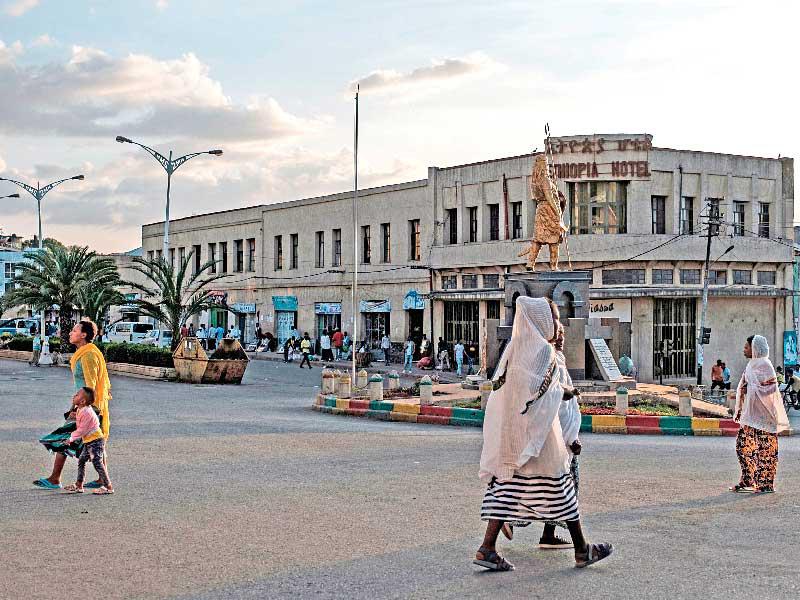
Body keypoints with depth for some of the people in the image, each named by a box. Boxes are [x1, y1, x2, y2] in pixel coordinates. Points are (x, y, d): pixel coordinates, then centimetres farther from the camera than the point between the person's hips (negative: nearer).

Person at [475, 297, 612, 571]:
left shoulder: (514, 347, 12)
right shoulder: (543, 350, -13)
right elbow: (537, 390, -20)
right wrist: (563, 392, -1)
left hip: (509, 429, 8)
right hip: (536, 427, -8)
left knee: (507, 482, 6)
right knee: (558, 482, 3)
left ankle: (487, 548, -3)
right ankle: (581, 550, 12)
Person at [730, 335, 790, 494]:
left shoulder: (764, 365, -12)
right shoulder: (752, 364, 14)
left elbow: (770, 389, -17)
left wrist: (750, 389, -15)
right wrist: (739, 410, 17)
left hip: (762, 414, -9)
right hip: (750, 413, 9)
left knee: (765, 448, -2)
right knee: (743, 445, 9)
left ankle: (766, 484, 4)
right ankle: (747, 481, 16)